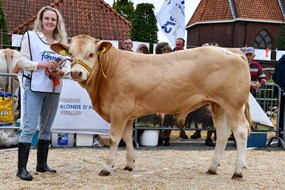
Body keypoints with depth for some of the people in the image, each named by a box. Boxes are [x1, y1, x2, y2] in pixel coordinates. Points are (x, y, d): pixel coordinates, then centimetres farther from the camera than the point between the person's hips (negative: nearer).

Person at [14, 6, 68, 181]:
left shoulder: (62, 41, 12)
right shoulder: (30, 36, 0)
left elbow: (65, 65, 16)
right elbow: (22, 61, -5)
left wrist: (62, 72, -7)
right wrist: (41, 64, -19)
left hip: (54, 89, 5)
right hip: (34, 88, -5)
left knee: (46, 128, 12)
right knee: (29, 128, -8)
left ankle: (42, 164, 23)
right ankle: (22, 168, -4)